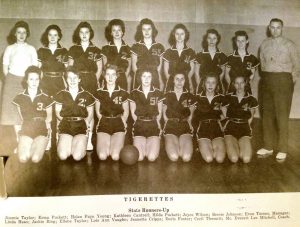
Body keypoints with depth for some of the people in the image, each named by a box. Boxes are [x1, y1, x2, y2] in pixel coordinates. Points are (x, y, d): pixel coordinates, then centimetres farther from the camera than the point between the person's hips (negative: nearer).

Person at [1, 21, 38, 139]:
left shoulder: (31, 49, 10)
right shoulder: (9, 49, 10)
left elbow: (35, 67, 9)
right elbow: (5, 67, 9)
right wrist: (10, 81, -1)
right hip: (12, 81, 0)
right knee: (14, 109, -3)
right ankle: (18, 137, 3)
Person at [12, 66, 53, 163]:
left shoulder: (46, 98, 4)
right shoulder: (19, 98, 7)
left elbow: (49, 115, 14)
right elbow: (19, 116, 16)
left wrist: (46, 122, -1)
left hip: (41, 129, -1)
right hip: (26, 129, 1)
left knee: (36, 159, -23)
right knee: (23, 158, -22)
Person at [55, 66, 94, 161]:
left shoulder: (87, 95, 5)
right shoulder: (61, 95, 7)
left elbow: (90, 114, 13)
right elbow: (57, 112, 13)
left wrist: (86, 122, -4)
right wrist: (66, 120, -2)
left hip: (81, 127, -1)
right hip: (66, 126, 1)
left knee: (77, 156, -21)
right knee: (63, 156, -20)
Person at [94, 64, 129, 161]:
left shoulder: (123, 93, -1)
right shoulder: (99, 93, 2)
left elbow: (126, 111, 11)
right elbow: (98, 112, 12)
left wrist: (122, 122, 4)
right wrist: (105, 121, 4)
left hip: (119, 125, -1)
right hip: (104, 124, 1)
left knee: (115, 156, -18)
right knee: (102, 156, -17)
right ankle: (105, 144, 15)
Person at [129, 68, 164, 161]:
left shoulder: (158, 93, 2)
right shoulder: (134, 93, 2)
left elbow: (159, 112, 11)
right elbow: (133, 112, 9)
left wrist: (154, 122, 4)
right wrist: (141, 122, 3)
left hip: (154, 126, 0)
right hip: (139, 126, 0)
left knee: (152, 157, -17)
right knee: (139, 157, -17)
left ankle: (150, 143, 16)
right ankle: (142, 143, 16)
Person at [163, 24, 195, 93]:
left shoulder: (190, 52, 7)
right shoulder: (168, 52, 7)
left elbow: (192, 69, 8)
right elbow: (166, 70, 7)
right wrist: (171, 80, -7)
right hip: (171, 84, 0)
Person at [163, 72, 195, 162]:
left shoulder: (189, 96, 9)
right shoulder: (167, 96, 6)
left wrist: (187, 123, 5)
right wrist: (171, 123, 4)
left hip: (185, 127, 1)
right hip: (170, 127, -1)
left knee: (186, 157, -21)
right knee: (173, 157, -24)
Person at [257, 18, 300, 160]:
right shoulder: (264, 44, 9)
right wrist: (266, 78, 9)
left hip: (283, 80, -4)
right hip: (267, 80, 4)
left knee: (282, 115, -6)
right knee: (267, 114, 7)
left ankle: (282, 149, 2)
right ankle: (268, 146, 17)